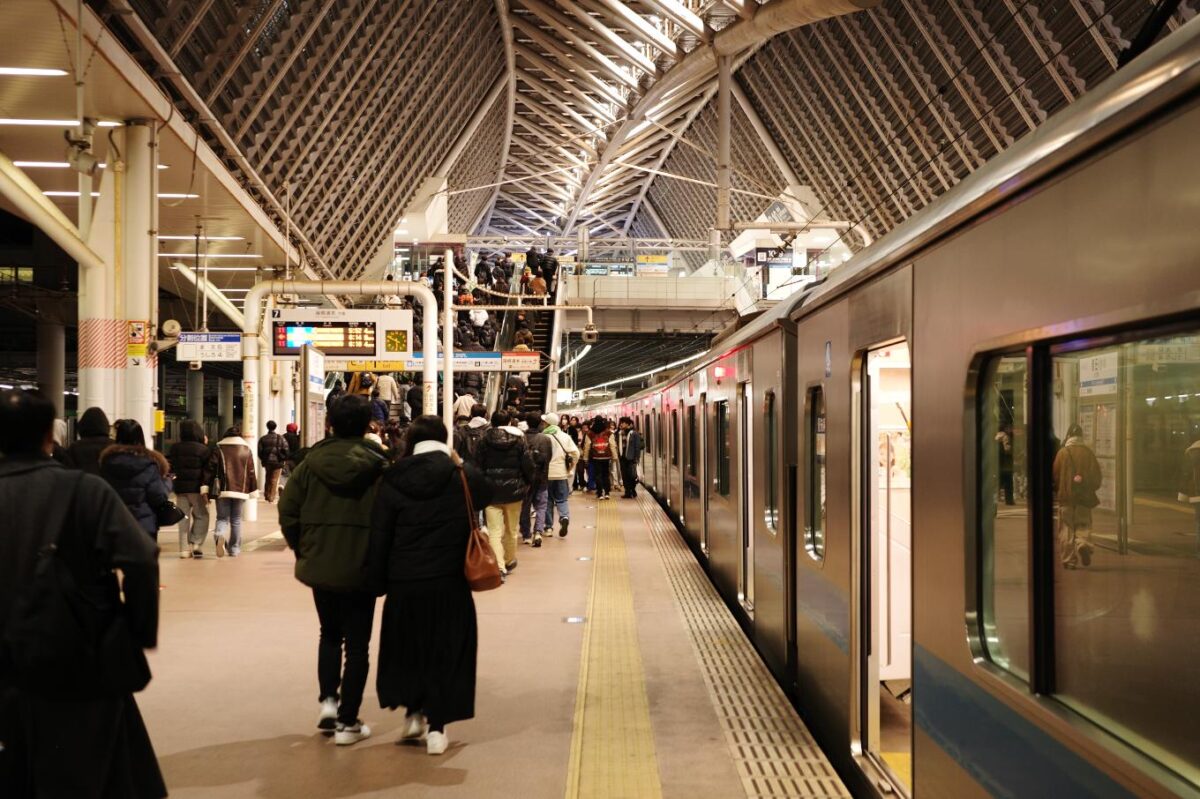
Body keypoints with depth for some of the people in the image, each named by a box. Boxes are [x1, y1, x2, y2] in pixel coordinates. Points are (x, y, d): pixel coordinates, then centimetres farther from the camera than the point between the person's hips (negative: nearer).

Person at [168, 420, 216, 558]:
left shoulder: (175, 448, 6)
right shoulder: (204, 449, -6)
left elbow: (170, 466, 13)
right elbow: (208, 470, -12)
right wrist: (205, 489, -13)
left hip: (180, 487, 4)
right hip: (196, 488, -4)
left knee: (184, 518, 8)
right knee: (201, 516, 7)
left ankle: (185, 549, 5)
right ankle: (196, 544, -8)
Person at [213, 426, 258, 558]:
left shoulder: (219, 448, 3)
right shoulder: (246, 449, 6)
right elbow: (251, 472, 5)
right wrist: (253, 490, 11)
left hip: (222, 491, -1)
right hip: (240, 491, 1)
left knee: (222, 518, 6)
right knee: (236, 520, 11)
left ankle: (220, 536, -24)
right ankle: (234, 549, 12)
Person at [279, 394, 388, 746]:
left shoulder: (312, 461, -3)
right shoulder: (376, 466, -12)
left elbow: (288, 510, -4)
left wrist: (303, 548, 9)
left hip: (319, 565, 3)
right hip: (360, 568, -3)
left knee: (329, 634, 25)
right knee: (357, 644, 8)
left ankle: (328, 700, 15)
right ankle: (347, 722, 10)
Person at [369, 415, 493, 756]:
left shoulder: (391, 481, -5)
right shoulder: (463, 477, -5)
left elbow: (378, 537, -3)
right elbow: (489, 494, 17)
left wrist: (378, 582, 6)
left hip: (404, 585, 1)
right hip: (450, 584, 0)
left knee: (407, 648, 22)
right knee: (446, 652, 11)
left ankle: (413, 713, 25)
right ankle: (436, 727, 12)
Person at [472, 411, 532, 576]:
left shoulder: (484, 440, -4)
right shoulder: (519, 440, -4)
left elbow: (478, 466, -3)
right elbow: (527, 465, -5)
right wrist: (527, 483, 12)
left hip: (491, 491, -1)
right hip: (513, 489, 1)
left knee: (494, 532, -3)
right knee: (511, 530, 19)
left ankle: (499, 567, -16)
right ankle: (509, 562, 34)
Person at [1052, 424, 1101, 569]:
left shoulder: (1062, 453, -6)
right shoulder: (1088, 452, 0)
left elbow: (1055, 475, -3)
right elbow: (1096, 474, 3)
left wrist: (1056, 492, 14)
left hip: (1066, 497, -1)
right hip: (1085, 497, 1)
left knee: (1067, 529, 6)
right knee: (1084, 525, 12)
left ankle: (1069, 560, 3)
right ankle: (1083, 544, -17)